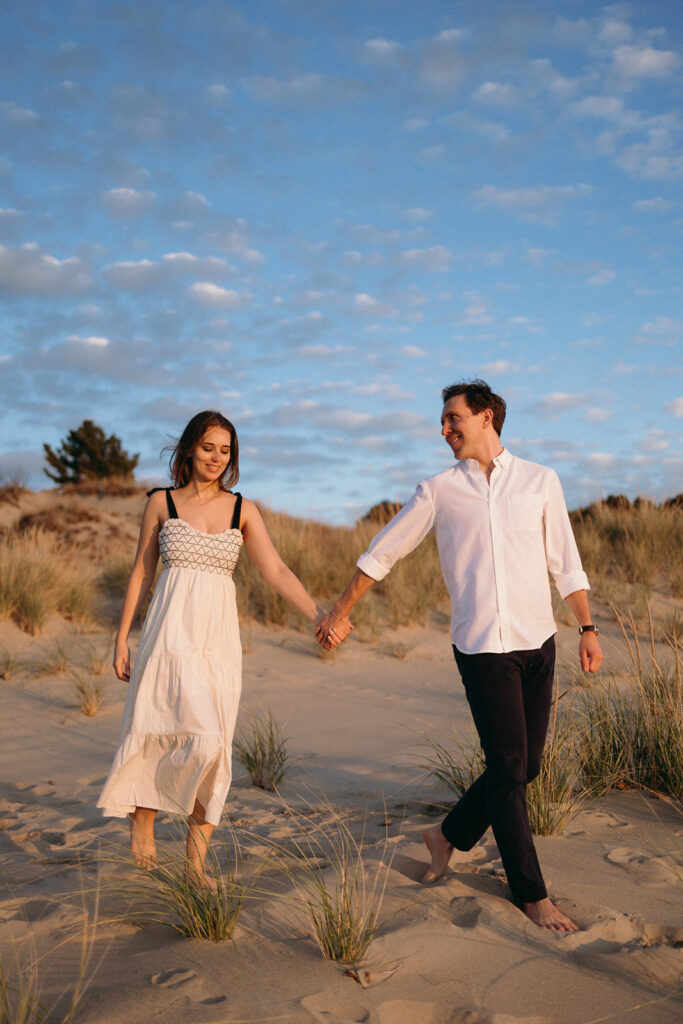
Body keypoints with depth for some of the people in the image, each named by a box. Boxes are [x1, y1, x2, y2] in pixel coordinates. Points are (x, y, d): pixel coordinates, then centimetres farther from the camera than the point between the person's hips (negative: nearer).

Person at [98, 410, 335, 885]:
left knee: (214, 748, 3)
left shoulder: (243, 510, 7)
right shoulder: (161, 503, 4)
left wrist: (318, 614, -14)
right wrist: (122, 637, 7)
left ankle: (196, 861, 16)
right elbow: (142, 572, 8)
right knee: (203, 737, -14)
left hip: (220, 637, 3)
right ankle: (142, 816, 13)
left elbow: (276, 570, -1)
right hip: (172, 632, -3)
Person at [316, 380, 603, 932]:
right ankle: (532, 894, 8)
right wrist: (340, 612, 15)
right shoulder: (438, 491, 4)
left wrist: (588, 627, 4)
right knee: (508, 767, -5)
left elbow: (566, 562, 11)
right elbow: (382, 552, 12)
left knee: (524, 766, 8)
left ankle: (450, 834, 31)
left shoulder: (540, 481, 6)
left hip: (539, 641, 3)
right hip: (482, 646, -3)